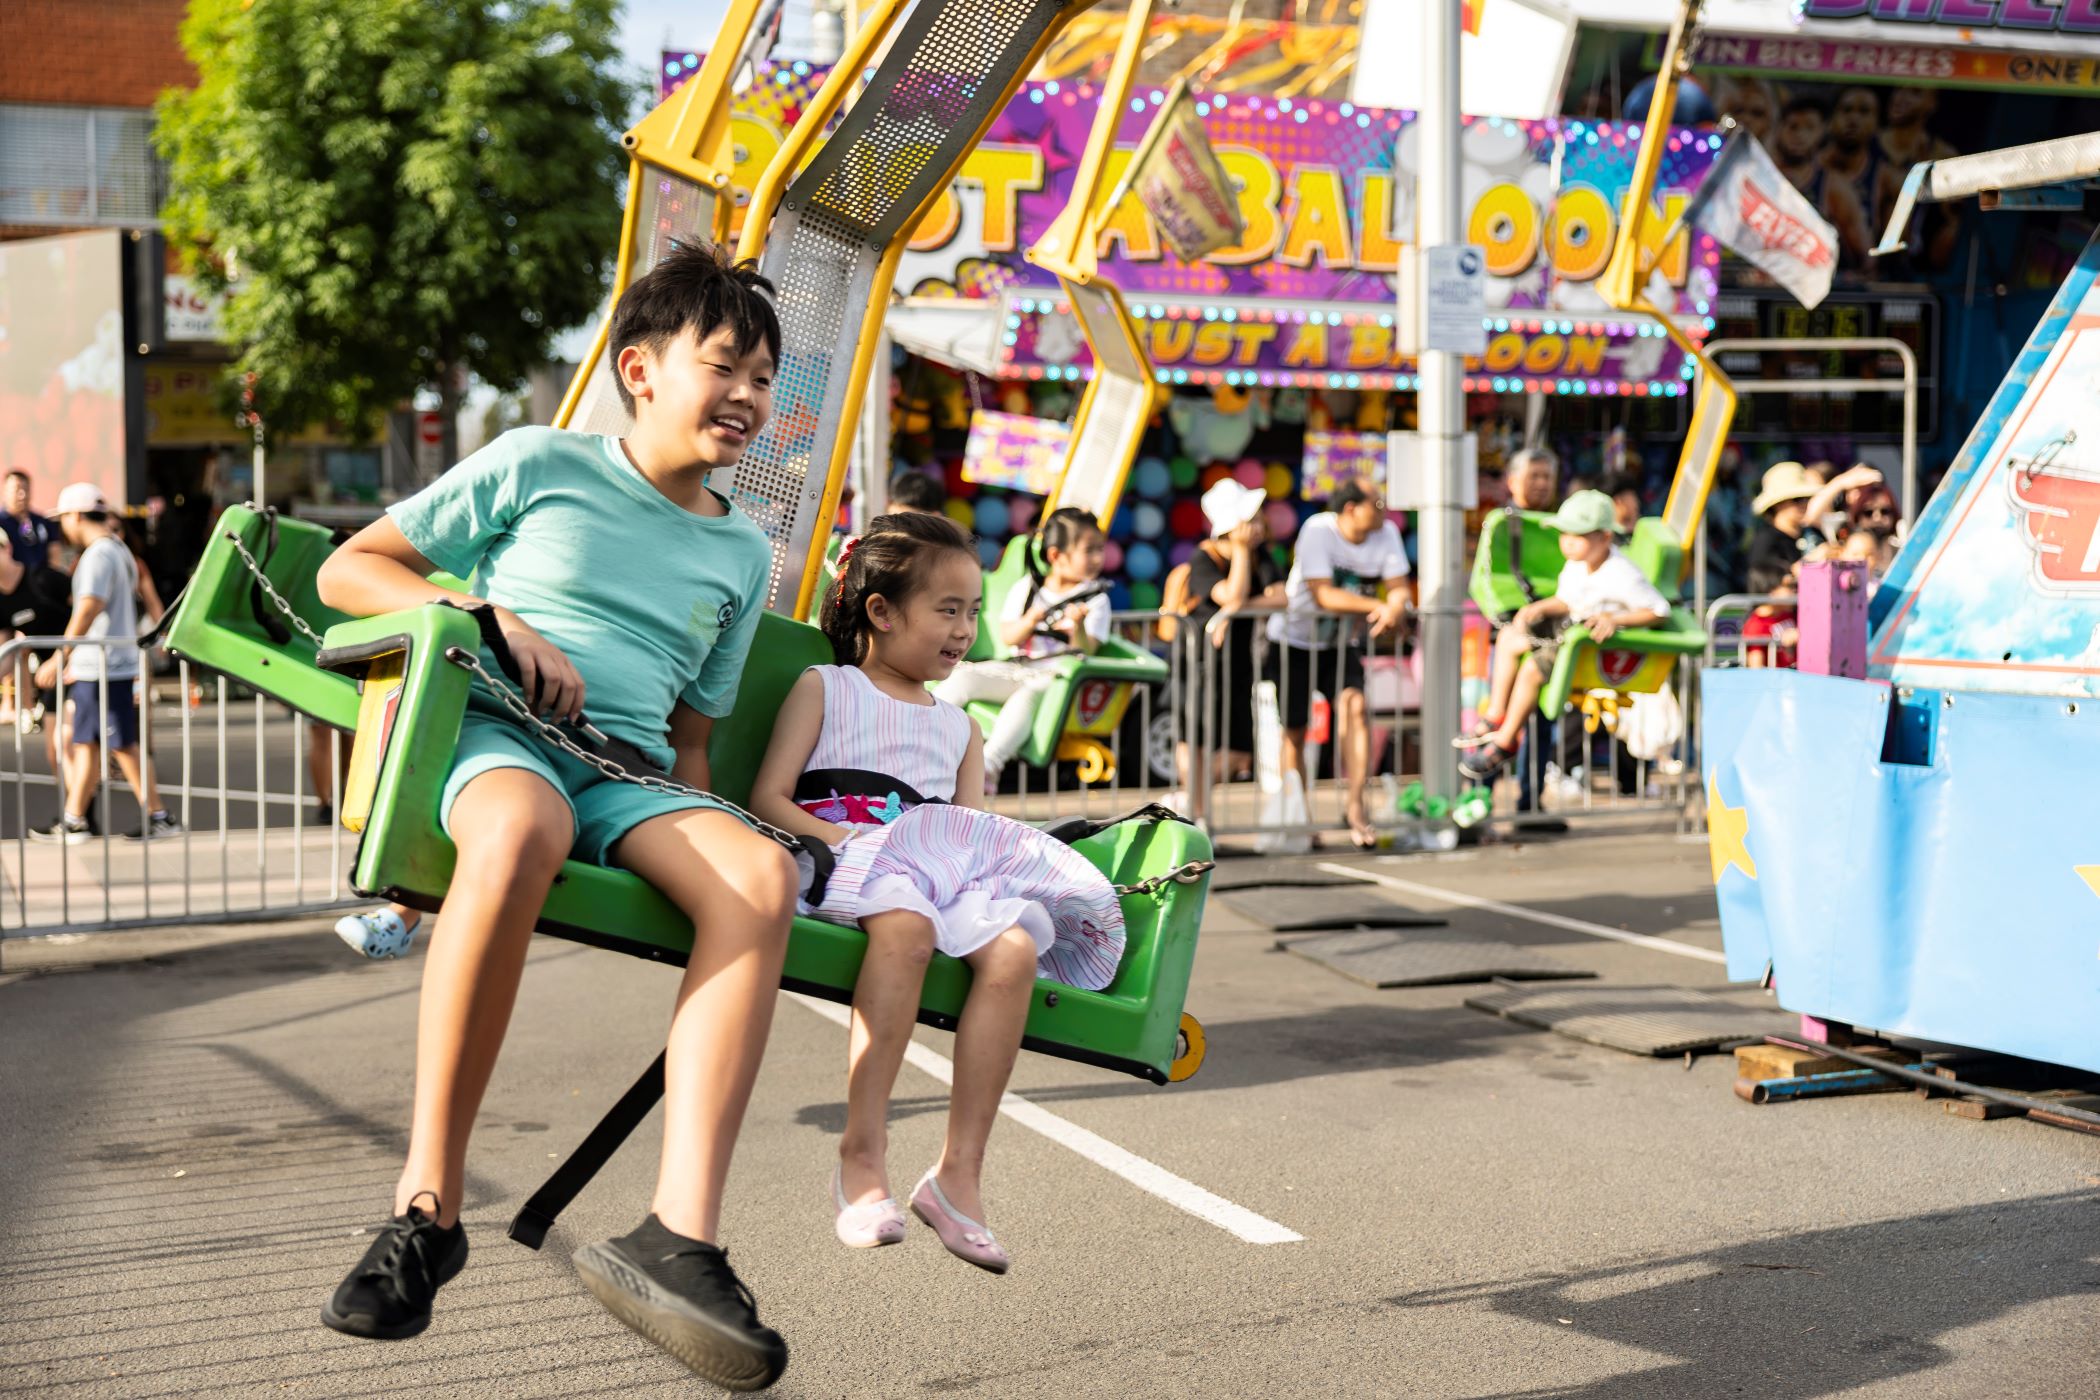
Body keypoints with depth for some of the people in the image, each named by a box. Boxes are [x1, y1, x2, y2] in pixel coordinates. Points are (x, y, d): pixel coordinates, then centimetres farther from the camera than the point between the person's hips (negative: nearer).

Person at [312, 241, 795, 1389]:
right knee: (518, 830, -42)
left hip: (632, 772, 4)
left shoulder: (742, 554, 24)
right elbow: (347, 571, 10)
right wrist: (492, 618, -5)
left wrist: (699, 824, 6)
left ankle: (679, 1235, -40)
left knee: (761, 875, -31)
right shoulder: (542, 464, 11)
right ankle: (427, 1206, -30)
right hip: (492, 733, -4)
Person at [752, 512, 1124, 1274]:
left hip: (943, 869, 5)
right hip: (842, 859, -5)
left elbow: (965, 833, 20)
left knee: (1014, 947, -30)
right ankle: (863, 1154, -37)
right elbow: (768, 798, 4)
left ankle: (960, 1170, -28)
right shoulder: (823, 688, 17)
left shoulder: (959, 728, 31)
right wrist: (843, 840, -13)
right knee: (906, 921, -41)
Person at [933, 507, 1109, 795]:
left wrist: (1078, 626, -24)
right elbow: (1007, 638, 6)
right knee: (961, 676, -20)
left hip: (1054, 674, -4)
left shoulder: (1095, 599, 6)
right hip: (1014, 668, 4)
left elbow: (1085, 649, -4)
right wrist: (1029, 622, -13)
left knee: (1028, 693, -37)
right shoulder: (1026, 590, 13)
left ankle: (990, 765, -45)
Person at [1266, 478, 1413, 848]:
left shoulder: (1386, 533, -9)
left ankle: (1355, 804, -17)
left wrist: (1394, 609, -34)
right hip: (1293, 640, -3)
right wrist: (1377, 606, -35)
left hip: (1343, 642, 3)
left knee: (1356, 706, -21)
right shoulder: (1317, 530, -23)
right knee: (1294, 731, 3)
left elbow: (1400, 588, -11)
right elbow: (1324, 595, -30)